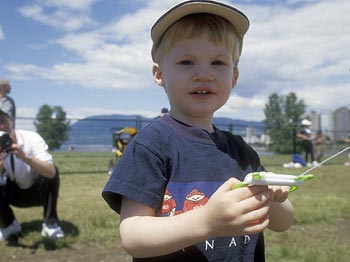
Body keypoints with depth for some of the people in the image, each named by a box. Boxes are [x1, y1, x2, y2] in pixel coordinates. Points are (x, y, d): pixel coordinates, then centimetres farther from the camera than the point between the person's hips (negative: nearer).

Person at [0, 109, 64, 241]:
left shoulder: (31, 138, -27)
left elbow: (51, 172, -41)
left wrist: (25, 157, -54)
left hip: (39, 191, -3)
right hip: (15, 193, 3)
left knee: (51, 173, -34)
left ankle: (50, 224, -15)